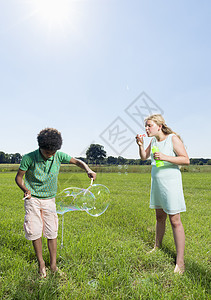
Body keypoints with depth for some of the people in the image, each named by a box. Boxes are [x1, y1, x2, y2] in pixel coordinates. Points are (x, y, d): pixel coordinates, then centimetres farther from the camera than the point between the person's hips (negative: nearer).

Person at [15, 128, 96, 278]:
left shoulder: (58, 156, -11)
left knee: (52, 232, 3)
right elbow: (19, 177, -6)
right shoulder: (29, 158, -16)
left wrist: (88, 170, -25)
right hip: (32, 199, -1)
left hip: (49, 199, 2)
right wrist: (25, 189, -25)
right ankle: (41, 262, 22)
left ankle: (53, 264, 19)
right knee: (35, 231, -1)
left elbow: (77, 161, -5)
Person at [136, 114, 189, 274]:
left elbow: (186, 160, -14)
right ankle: (158, 246, 33)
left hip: (171, 182, -6)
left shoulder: (173, 138, -11)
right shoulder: (154, 140, 8)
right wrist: (141, 145, -2)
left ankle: (180, 262, 3)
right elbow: (144, 157, 16)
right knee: (160, 216, 16)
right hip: (157, 182, 6)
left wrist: (166, 157, -25)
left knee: (175, 220, -5)